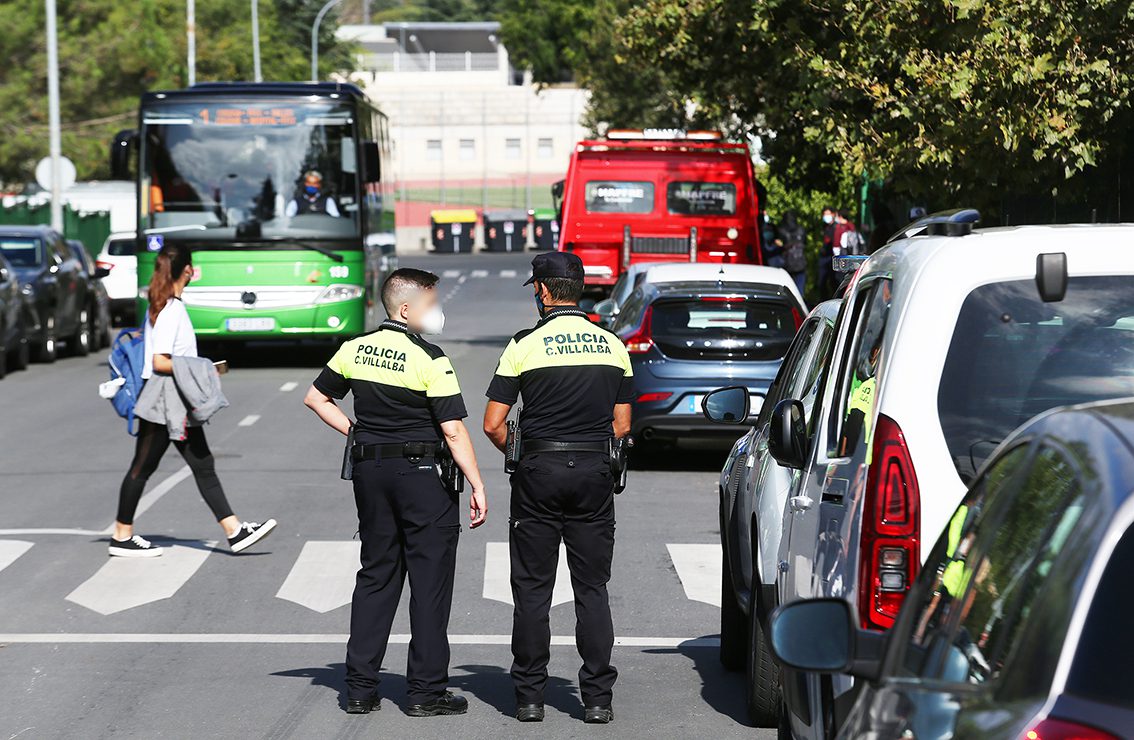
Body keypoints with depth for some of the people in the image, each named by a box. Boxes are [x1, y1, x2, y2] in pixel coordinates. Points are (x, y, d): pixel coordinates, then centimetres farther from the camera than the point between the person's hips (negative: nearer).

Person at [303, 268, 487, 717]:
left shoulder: (355, 350, 5)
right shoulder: (430, 360, -13)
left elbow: (316, 398, 15)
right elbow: (453, 431, -16)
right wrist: (477, 486, -13)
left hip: (369, 471, 6)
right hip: (422, 474, -6)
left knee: (375, 575, 13)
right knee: (430, 580, 1)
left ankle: (360, 688, 11)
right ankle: (426, 691, 2)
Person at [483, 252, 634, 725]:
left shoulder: (525, 346, -5)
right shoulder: (613, 346, 6)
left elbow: (493, 425, -6)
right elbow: (621, 425, 8)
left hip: (539, 473, -2)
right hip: (595, 474, 3)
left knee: (532, 589, 5)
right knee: (592, 588, 6)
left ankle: (529, 696, 6)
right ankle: (597, 698, 3)